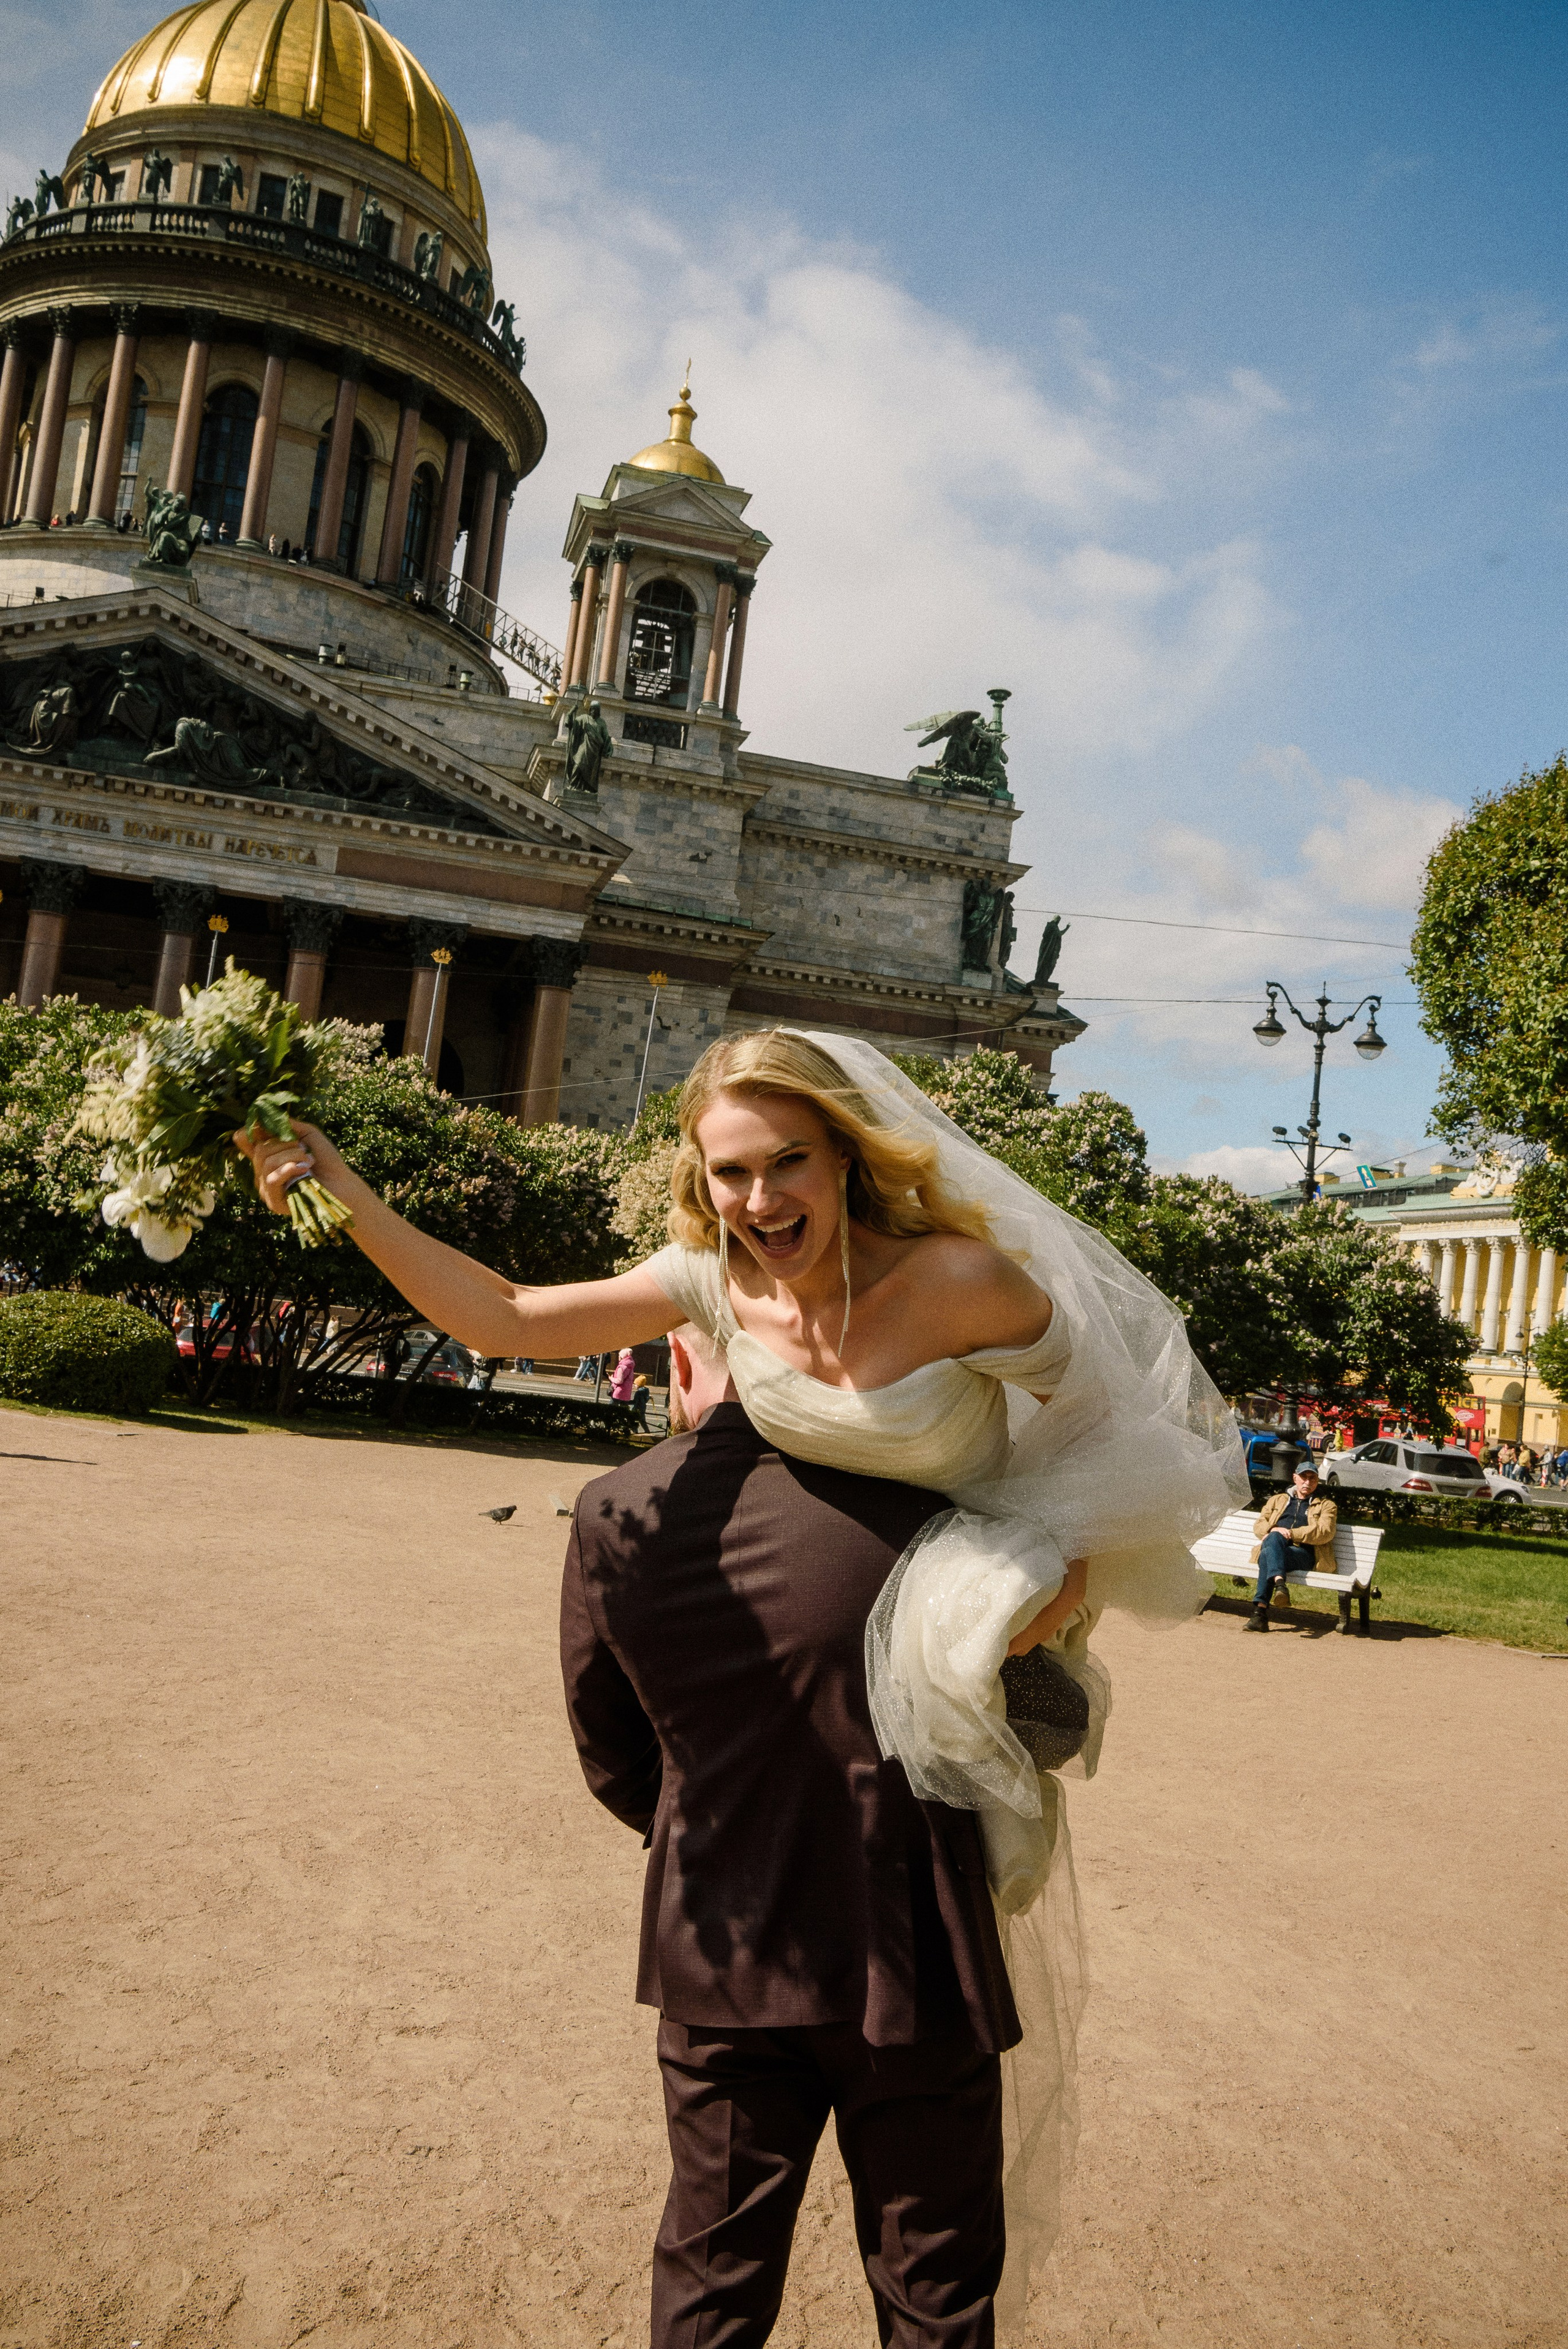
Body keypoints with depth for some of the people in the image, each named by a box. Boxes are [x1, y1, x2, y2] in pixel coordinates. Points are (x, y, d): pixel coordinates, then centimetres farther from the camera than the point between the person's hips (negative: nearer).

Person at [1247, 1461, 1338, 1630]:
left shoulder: (1326, 1505, 20)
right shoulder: (1277, 1500, 30)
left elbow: (1325, 1532, 0)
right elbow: (1259, 1526, 19)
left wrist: (1291, 1533, -9)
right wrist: (1274, 1531, -6)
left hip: (1303, 1554, -2)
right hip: (1274, 1547, 3)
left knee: (1267, 1556, -35)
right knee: (1274, 1538, -37)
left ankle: (1260, 1612, -45)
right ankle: (1279, 1582, -55)